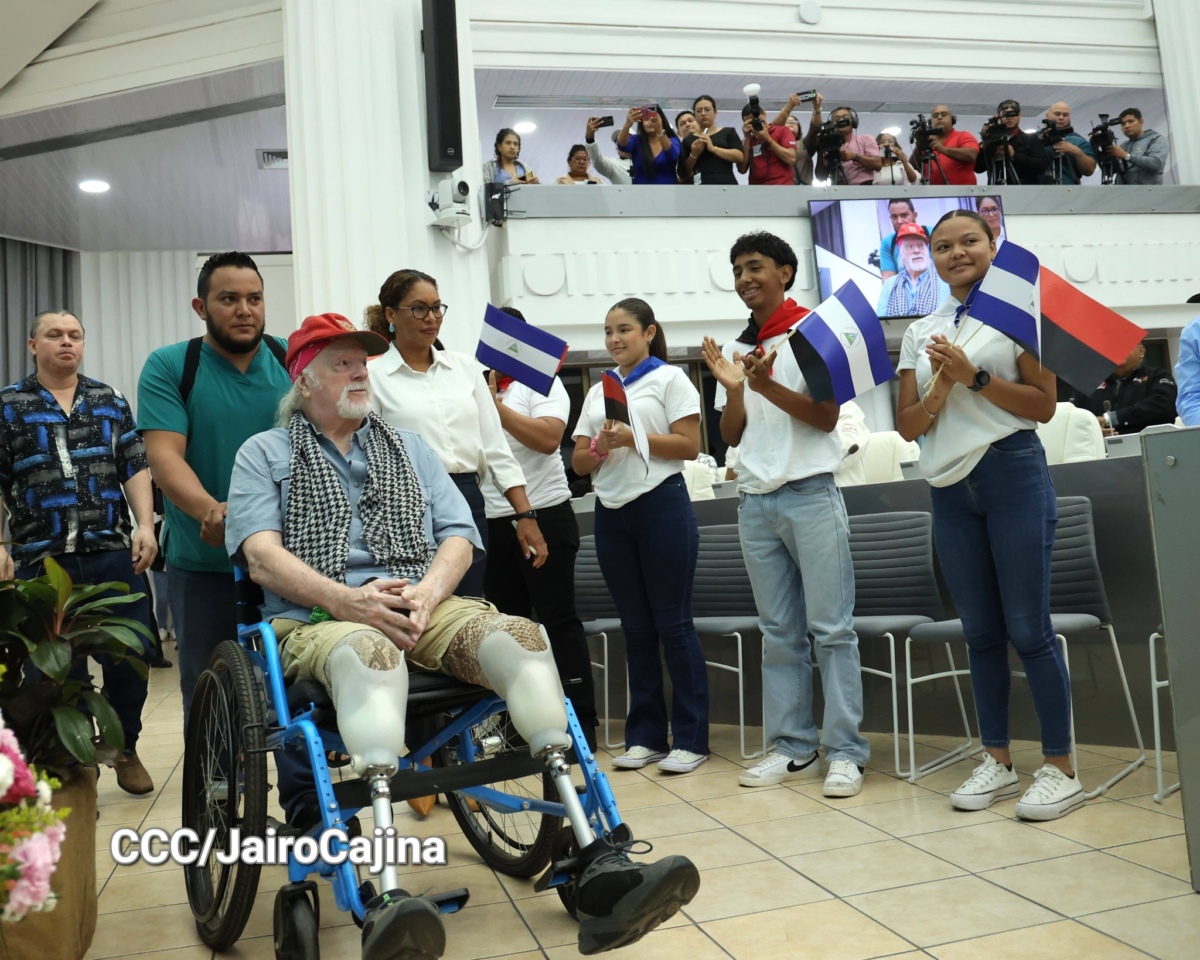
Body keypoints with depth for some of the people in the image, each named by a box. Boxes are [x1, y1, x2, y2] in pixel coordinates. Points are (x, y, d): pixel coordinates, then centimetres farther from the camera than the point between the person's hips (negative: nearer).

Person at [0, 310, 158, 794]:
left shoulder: (112, 402, 13)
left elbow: (135, 469, 10)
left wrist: (145, 525, -3)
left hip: (113, 555, 2)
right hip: (42, 561, -2)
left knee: (131, 656, 2)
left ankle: (125, 749, 25)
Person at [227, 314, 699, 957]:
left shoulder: (408, 446, 26)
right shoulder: (265, 453, 17)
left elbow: (458, 536, 14)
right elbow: (262, 558, 0)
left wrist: (426, 594, -9)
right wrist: (350, 600, -18)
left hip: (423, 608, 3)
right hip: (319, 617, -3)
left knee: (518, 635, -28)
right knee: (367, 652, -40)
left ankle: (597, 867, -39)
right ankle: (385, 904, -57)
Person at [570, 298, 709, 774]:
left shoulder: (669, 379, 3)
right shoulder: (598, 391, 18)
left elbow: (689, 446, -7)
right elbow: (578, 462, 15)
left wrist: (633, 437, -17)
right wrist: (597, 450, -7)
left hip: (661, 506, -5)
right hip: (611, 512, 5)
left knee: (672, 623, -3)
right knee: (636, 627, 9)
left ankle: (691, 738, 5)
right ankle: (645, 735, 16)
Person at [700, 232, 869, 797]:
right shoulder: (734, 350, 16)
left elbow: (826, 416, -7)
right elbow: (732, 436, 12)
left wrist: (768, 388, -20)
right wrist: (733, 389, -7)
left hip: (809, 494, -5)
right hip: (755, 500, 6)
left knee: (830, 627, -3)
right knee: (779, 633, 9)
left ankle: (845, 752, 3)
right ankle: (791, 746, 16)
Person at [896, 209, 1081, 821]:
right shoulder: (920, 333, 13)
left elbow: (1044, 404, -6)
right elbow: (907, 426, 8)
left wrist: (974, 377, -14)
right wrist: (941, 386, -9)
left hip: (1013, 476, -4)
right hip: (950, 487, 5)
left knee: (1027, 628, -3)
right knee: (980, 631, 10)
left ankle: (1060, 768, 8)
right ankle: (997, 760, 20)